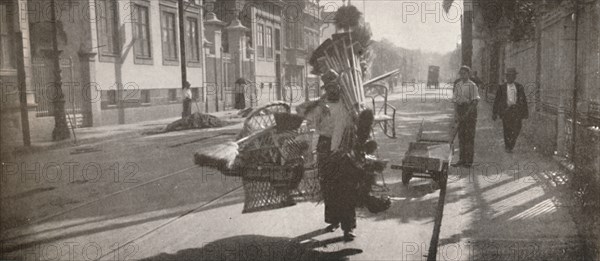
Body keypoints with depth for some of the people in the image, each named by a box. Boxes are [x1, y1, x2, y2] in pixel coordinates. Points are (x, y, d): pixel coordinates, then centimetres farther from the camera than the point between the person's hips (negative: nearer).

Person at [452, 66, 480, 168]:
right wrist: (456, 113, -1)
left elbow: (475, 101, -11)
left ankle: (469, 160, 3)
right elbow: (455, 100, 10)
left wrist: (467, 113, -16)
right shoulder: (457, 85, 9)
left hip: (470, 110, -5)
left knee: (470, 136, -3)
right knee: (461, 135, 6)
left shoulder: (472, 85, -7)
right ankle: (462, 159, 13)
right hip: (460, 110, 5)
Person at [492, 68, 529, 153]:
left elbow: (524, 100, 14)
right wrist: (494, 113, 5)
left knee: (516, 129, -5)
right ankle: (507, 147, 17)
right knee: (507, 130, 1)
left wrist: (525, 112, 13)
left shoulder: (519, 87, 8)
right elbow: (496, 100, 6)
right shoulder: (502, 87, 4)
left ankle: (511, 145, 17)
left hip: (516, 110, 1)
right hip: (505, 110, -1)